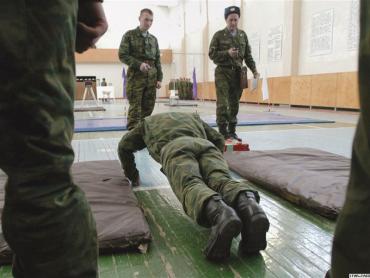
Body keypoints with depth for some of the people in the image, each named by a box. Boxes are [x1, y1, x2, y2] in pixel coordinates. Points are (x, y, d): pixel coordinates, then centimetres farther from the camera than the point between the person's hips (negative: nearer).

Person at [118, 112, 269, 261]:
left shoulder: (148, 122, 44)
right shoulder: (192, 117, 48)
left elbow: (124, 146, 45)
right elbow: (219, 140, 45)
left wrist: (132, 176, 56)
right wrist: (212, 169, 55)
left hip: (175, 149, -3)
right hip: (204, 145, 3)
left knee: (191, 188, -29)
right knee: (222, 183, -22)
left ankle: (218, 213, -63)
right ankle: (247, 203, -57)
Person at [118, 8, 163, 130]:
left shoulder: (153, 39, 17)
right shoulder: (129, 35, 3)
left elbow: (157, 60, 17)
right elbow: (122, 55, -4)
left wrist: (159, 78, 8)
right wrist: (139, 64, -17)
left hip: (151, 78, 5)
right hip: (135, 77, -5)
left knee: (148, 108, 4)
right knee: (135, 108, -7)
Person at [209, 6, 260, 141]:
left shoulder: (243, 35, 13)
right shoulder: (219, 35, 2)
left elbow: (248, 55, 13)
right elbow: (212, 54, -3)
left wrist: (254, 70, 3)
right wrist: (227, 53, -16)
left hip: (237, 73, 4)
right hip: (222, 72, -4)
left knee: (234, 104, 7)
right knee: (223, 103, -11)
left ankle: (232, 131, 17)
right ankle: (223, 132, -6)